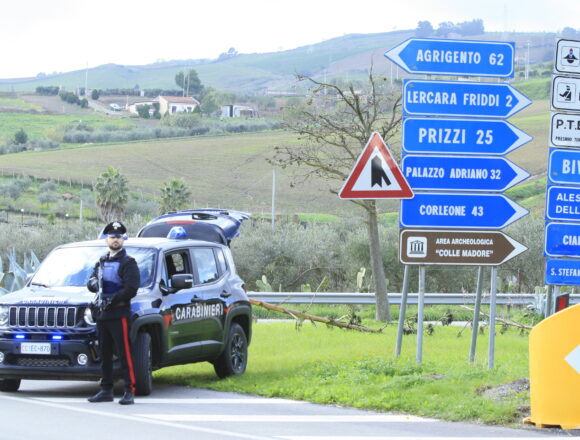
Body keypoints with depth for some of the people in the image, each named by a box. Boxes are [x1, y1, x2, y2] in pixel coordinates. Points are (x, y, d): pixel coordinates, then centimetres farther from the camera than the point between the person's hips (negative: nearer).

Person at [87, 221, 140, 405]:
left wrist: (110, 300, -16)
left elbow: (131, 289, -12)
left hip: (119, 314, -7)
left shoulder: (128, 262, -2)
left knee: (125, 354, -10)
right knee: (105, 355, 10)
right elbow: (90, 283, 19)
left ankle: (130, 391, -12)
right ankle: (106, 390, 16)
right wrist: (95, 283, -5)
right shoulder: (101, 262, 21)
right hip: (101, 314, 7)